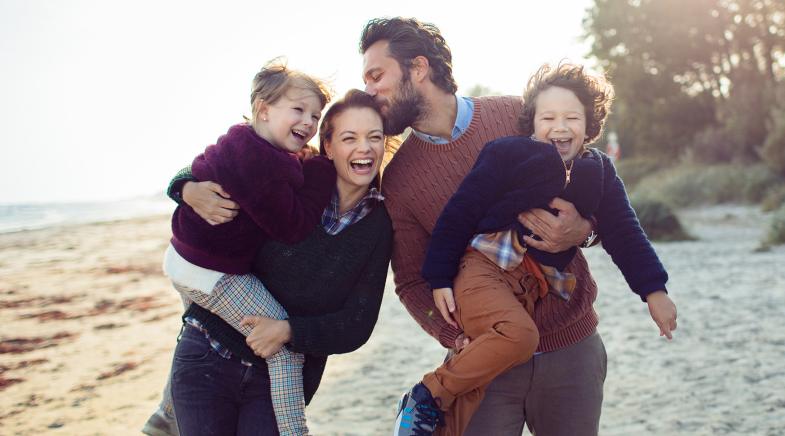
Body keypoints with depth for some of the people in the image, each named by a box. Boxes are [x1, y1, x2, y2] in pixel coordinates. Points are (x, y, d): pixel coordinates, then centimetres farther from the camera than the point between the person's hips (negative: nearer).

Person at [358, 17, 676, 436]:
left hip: (571, 345, 0)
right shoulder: (399, 178, -1)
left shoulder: (519, 115, -3)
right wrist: (461, 337, -18)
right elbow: (412, 282, 0)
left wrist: (581, 230, -19)